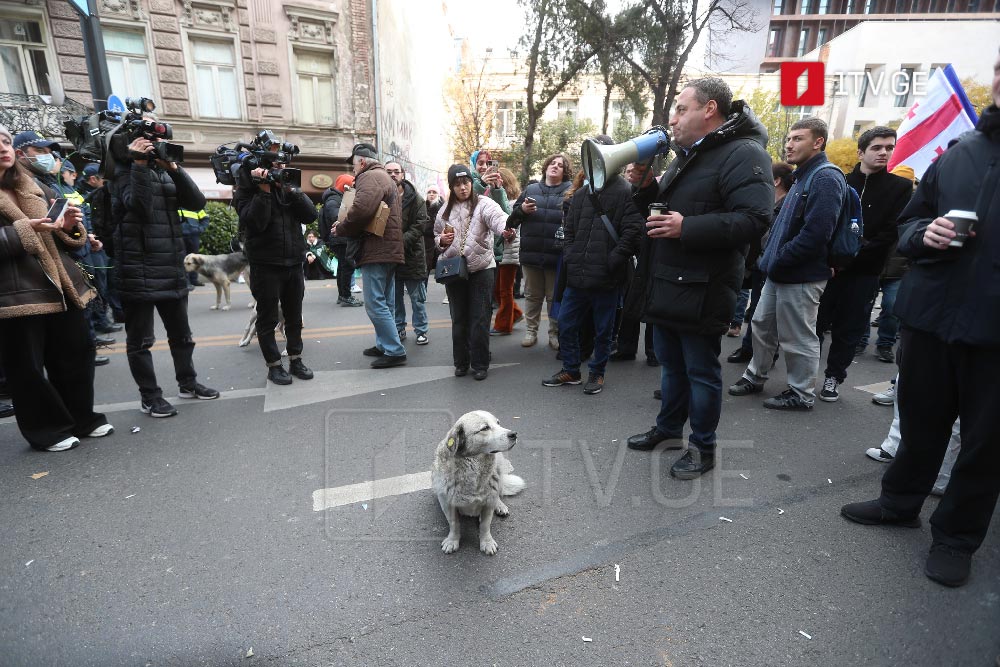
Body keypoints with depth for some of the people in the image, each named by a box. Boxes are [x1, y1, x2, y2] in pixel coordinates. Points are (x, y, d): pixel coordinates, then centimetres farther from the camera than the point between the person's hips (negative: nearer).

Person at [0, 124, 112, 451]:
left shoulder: (31, 187, 18)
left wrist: (68, 226, 0)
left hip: (60, 287, 6)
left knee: (76, 357, 10)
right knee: (28, 369, 1)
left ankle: (82, 419, 24)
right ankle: (47, 430, 14)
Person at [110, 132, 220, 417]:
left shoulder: (164, 171, 14)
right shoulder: (122, 171, -1)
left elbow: (197, 202, 0)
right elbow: (141, 207, -19)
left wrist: (174, 168, -8)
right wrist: (139, 164, -17)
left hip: (172, 269, 6)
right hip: (139, 271, -5)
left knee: (181, 334, 15)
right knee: (140, 339, 4)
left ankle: (187, 382, 30)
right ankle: (149, 396, 14)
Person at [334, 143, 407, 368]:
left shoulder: (370, 177, -9)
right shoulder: (385, 177, 25)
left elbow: (361, 209, -25)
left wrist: (341, 229, -9)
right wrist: (346, 228, 15)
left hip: (376, 250, -11)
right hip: (388, 249, 11)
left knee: (375, 303, -8)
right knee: (384, 303, 14)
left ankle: (395, 351, -6)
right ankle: (384, 345, 23)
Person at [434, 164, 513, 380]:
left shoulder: (483, 204, -5)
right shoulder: (446, 210, 11)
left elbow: (497, 216, -26)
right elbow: (436, 236, 20)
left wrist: (505, 229, -49)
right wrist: (442, 241, -4)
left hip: (481, 269, -4)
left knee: (479, 319, 0)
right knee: (459, 319, 11)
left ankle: (480, 364, 13)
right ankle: (461, 362, 25)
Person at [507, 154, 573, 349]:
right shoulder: (531, 189, 12)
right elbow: (513, 217, 12)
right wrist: (522, 209, -8)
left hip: (557, 254, -3)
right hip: (531, 253, 3)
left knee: (555, 297, 8)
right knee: (532, 295, 13)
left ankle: (555, 334, 22)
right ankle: (531, 331, 26)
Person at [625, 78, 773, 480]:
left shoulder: (743, 154, -11)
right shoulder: (687, 156, 19)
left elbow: (753, 219, -23)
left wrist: (686, 228, -26)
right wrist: (645, 187, 6)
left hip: (700, 292, -9)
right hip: (665, 287, 9)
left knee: (701, 371, 4)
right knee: (671, 364, 19)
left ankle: (703, 448, 20)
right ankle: (668, 428, 36)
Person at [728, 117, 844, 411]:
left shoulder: (826, 179, -16)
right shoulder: (803, 177, 16)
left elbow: (815, 233, -26)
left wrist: (778, 262, -19)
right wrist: (770, 256, 10)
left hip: (802, 277, -10)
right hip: (779, 273, 10)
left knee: (798, 337, 2)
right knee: (762, 324, 17)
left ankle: (801, 394, 17)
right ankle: (754, 377, 33)